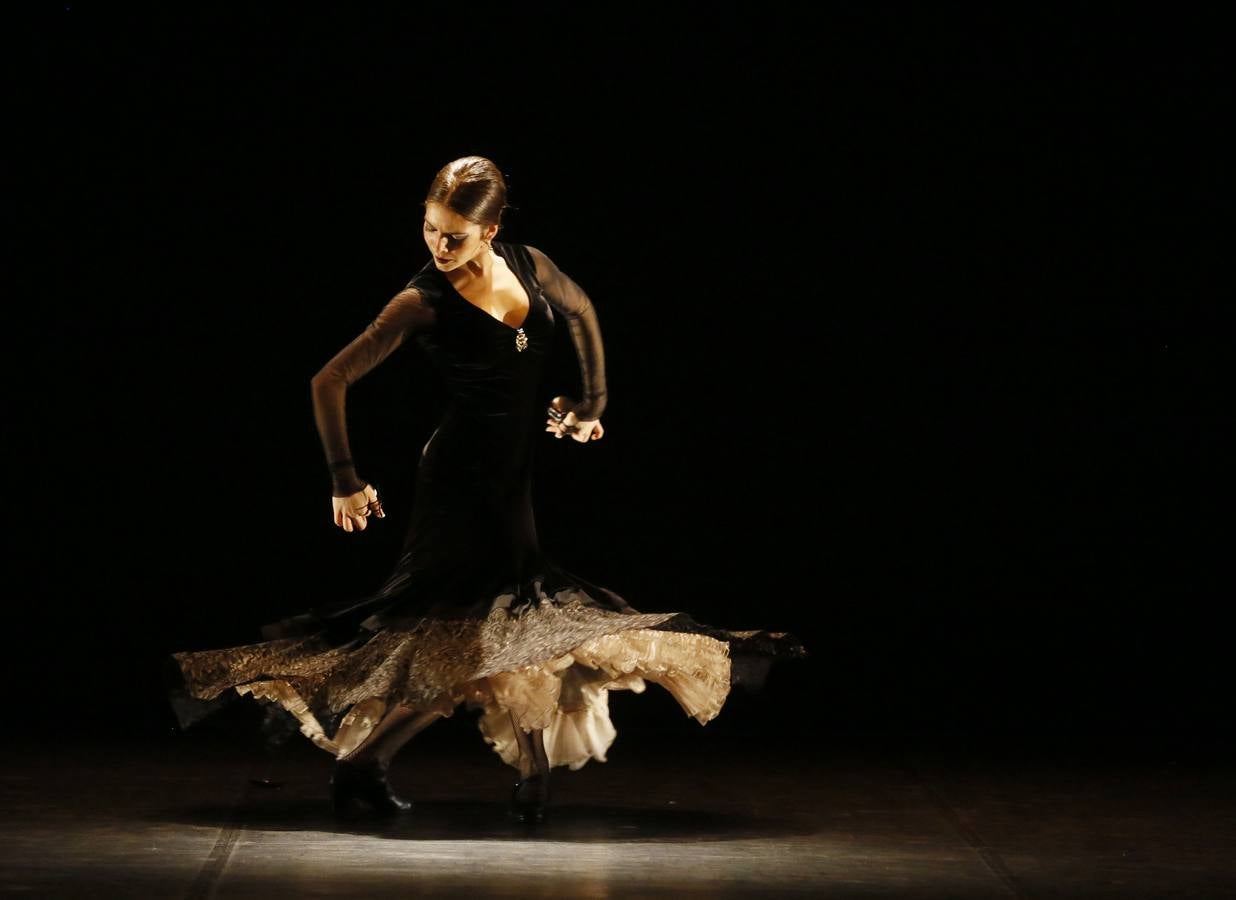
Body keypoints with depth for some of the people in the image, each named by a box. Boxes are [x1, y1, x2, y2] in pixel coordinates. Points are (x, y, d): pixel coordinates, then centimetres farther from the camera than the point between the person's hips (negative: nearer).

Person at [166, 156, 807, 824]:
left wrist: (593, 401, 22)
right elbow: (330, 381, -13)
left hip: (517, 478, 7)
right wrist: (345, 480, -12)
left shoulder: (531, 268, 1)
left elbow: (580, 310, 24)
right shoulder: (424, 303, -14)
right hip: (463, 476, -7)